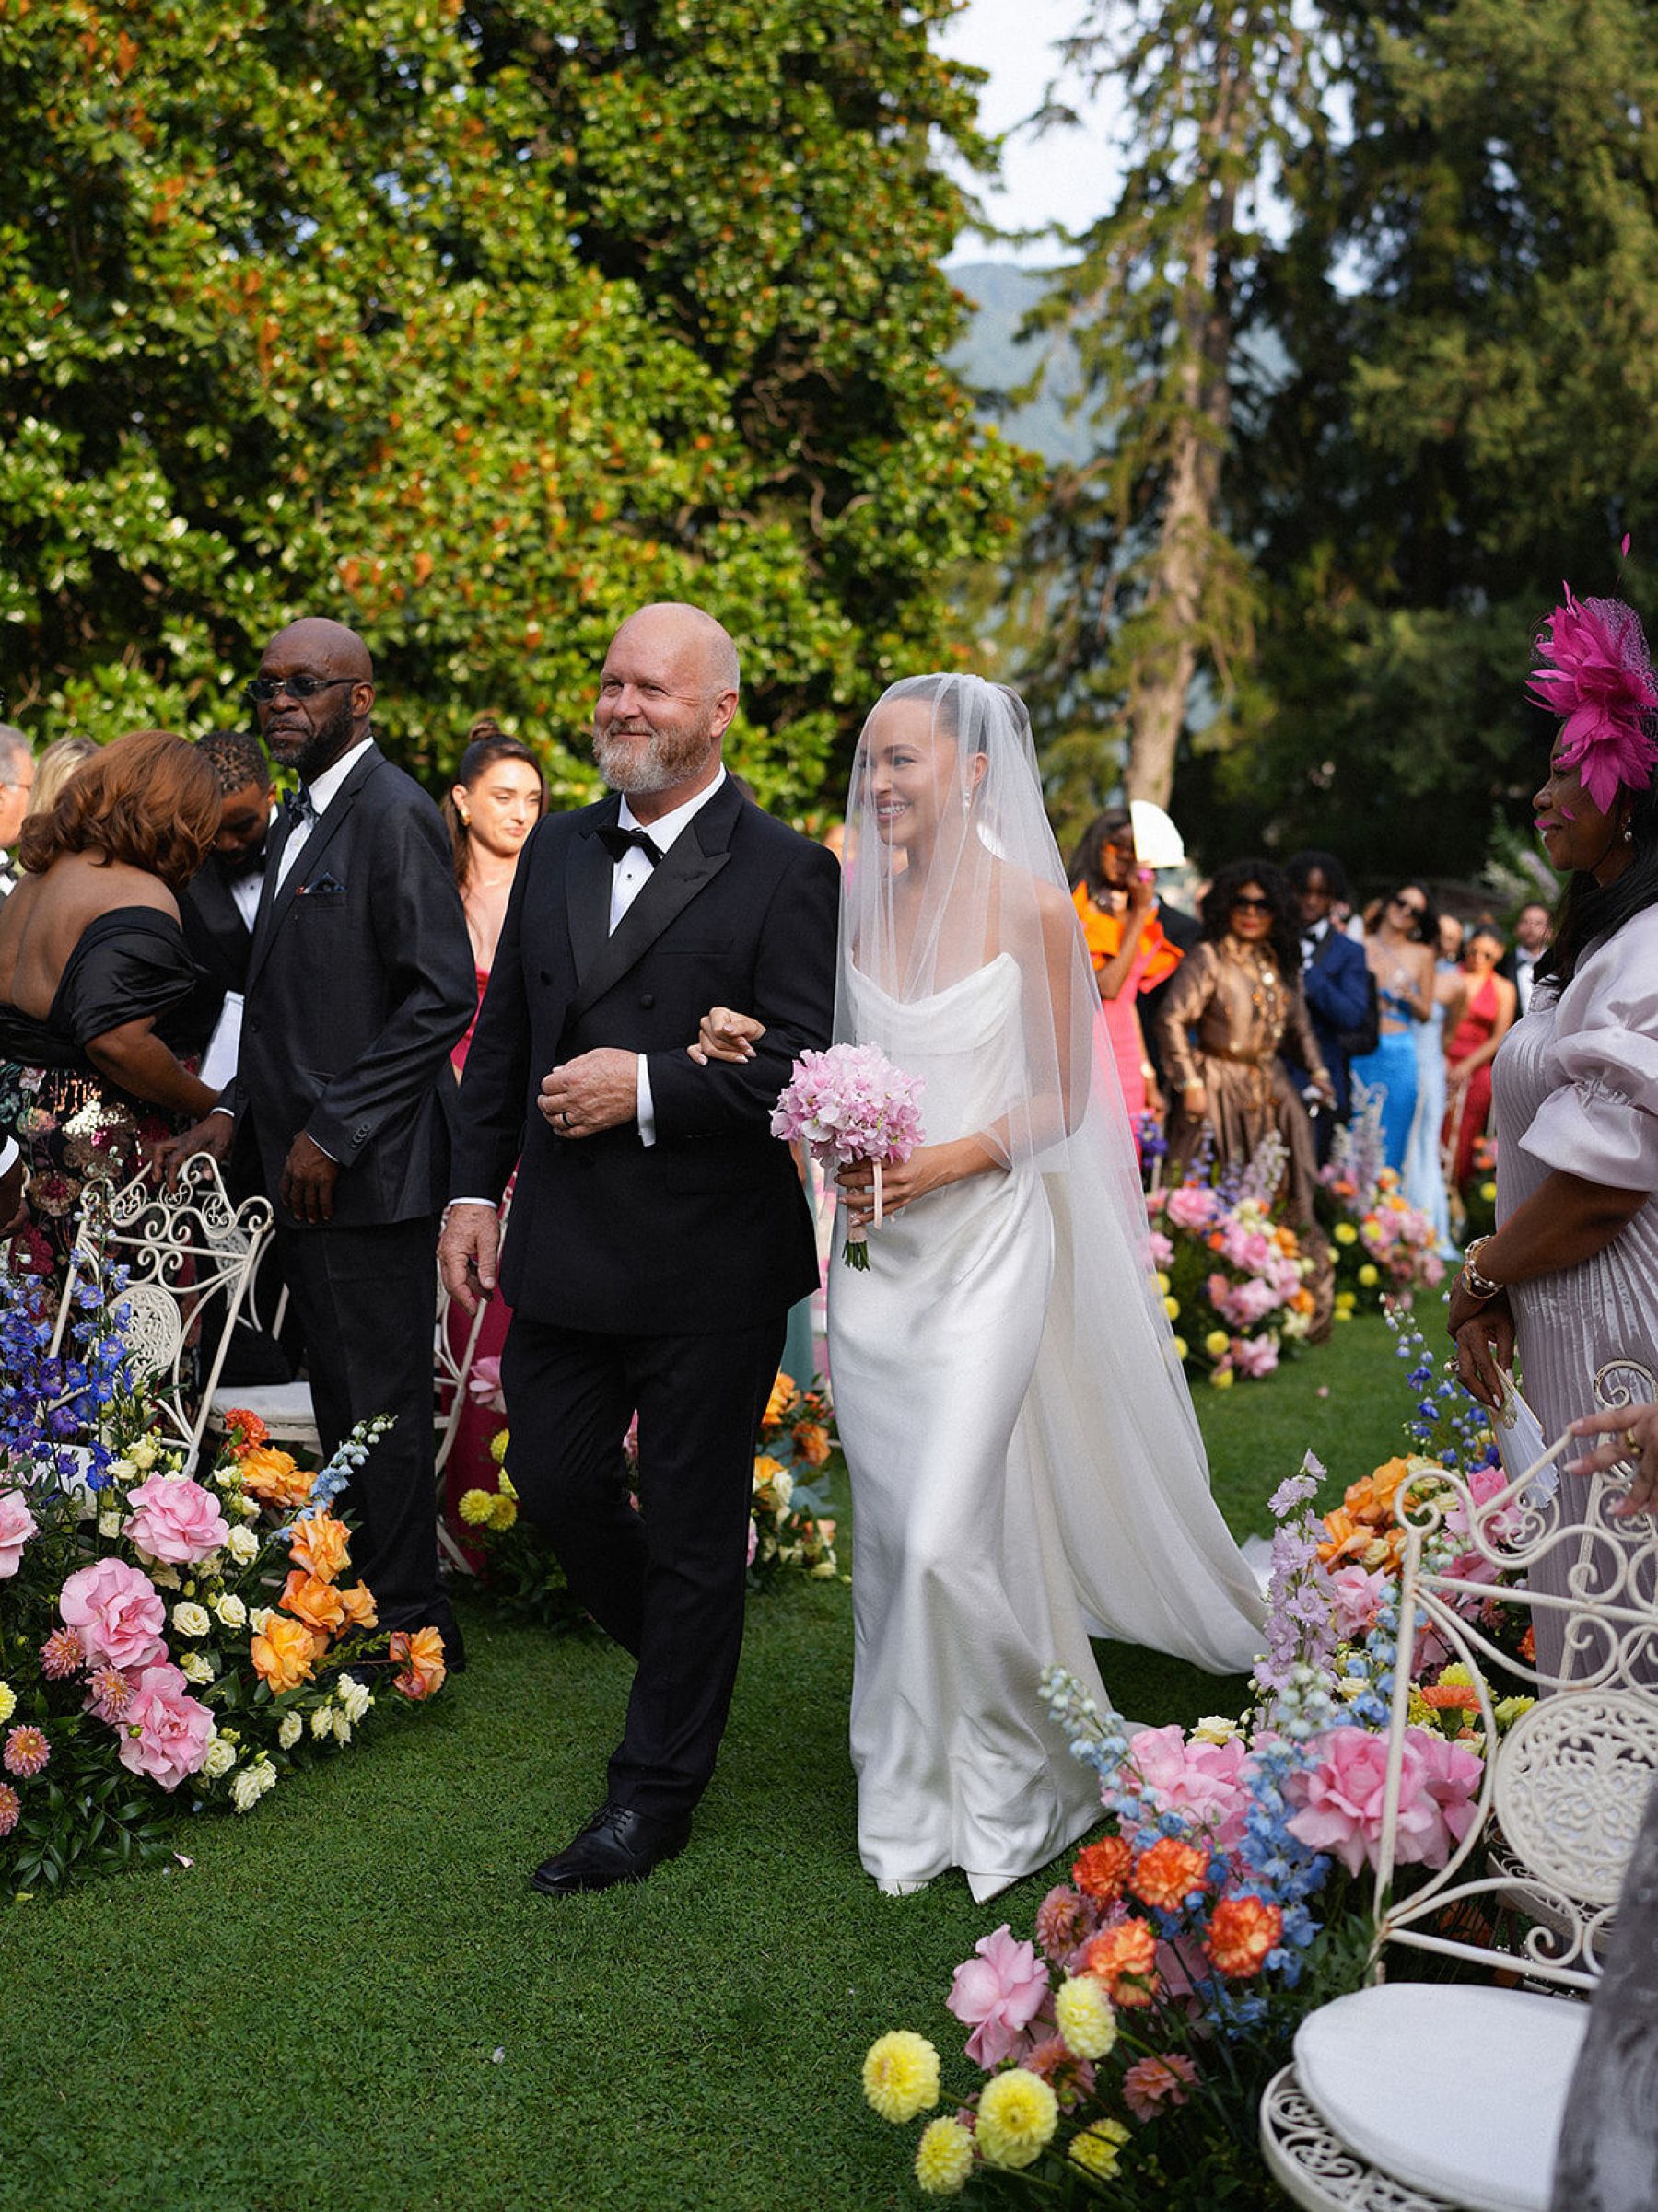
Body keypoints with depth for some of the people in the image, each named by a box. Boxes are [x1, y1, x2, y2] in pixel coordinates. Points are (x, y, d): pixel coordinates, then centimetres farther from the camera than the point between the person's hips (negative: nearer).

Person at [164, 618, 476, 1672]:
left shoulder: (394, 814, -13)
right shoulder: (302, 816, 17)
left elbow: (443, 996, -19)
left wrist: (332, 1131, -18)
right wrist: (236, 1110, 10)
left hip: (368, 1168, -9)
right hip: (305, 1164, 9)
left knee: (383, 1404, 0)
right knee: (341, 1398, 14)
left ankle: (408, 1625, 11)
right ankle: (359, 1604, 23)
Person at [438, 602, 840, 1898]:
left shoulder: (785, 874, -10)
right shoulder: (556, 850, 9)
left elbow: (810, 1064, -16)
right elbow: (502, 1034, 13)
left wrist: (649, 1086, -22)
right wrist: (477, 1189, 9)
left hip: (707, 1267, -6)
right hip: (562, 1249, 6)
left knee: (693, 1530, 7)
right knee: (556, 1486, 14)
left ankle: (657, 1794, 23)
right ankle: (681, 1655, 42)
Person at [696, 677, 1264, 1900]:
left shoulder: (1033, 908, -8)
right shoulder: (857, 898, 5)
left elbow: (1065, 1097, -4)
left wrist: (951, 1159, -18)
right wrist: (755, 1048, -8)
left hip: (986, 1243, -5)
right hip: (873, 1249, 5)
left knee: (945, 1536, -10)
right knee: (890, 1532, 10)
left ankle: (997, 1781, 15)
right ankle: (908, 1791, 29)